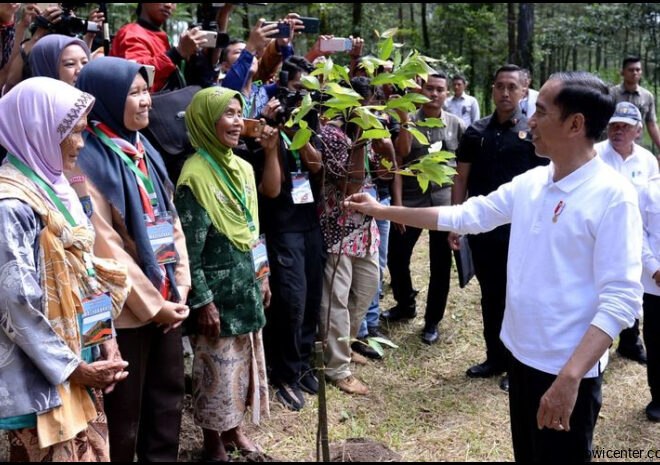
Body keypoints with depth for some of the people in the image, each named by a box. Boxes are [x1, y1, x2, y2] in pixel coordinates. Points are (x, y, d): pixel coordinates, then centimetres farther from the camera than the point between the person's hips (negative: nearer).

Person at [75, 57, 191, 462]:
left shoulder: (144, 151, 11)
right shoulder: (89, 160, -14)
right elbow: (105, 246, -18)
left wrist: (180, 289, 1)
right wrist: (152, 304, -14)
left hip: (166, 302, 8)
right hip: (127, 308, -7)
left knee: (169, 396, 17)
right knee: (125, 411, 7)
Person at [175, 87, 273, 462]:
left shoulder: (243, 168, 7)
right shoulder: (195, 175, -17)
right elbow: (189, 248, -17)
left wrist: (262, 277, 15)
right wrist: (202, 301, -18)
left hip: (246, 284, 7)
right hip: (217, 289, -7)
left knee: (245, 360, 17)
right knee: (218, 367, 6)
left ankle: (234, 428, 36)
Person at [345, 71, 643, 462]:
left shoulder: (613, 196, -18)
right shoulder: (529, 183, 3)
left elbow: (621, 300, -21)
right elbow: (465, 215, 10)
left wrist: (569, 378, -28)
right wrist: (382, 211, 10)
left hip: (567, 372, -7)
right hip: (522, 355, 7)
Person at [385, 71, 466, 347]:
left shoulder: (457, 125, 2)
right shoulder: (408, 122, -1)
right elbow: (398, 161, -8)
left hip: (444, 202, 0)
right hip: (411, 201, 0)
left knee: (440, 266, 6)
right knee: (396, 258, 6)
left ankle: (432, 321, 21)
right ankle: (405, 304, 32)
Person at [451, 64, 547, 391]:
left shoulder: (534, 132, -4)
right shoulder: (476, 132, 6)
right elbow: (461, 180, 7)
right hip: (481, 229, 4)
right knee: (490, 296, 14)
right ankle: (495, 358, 28)